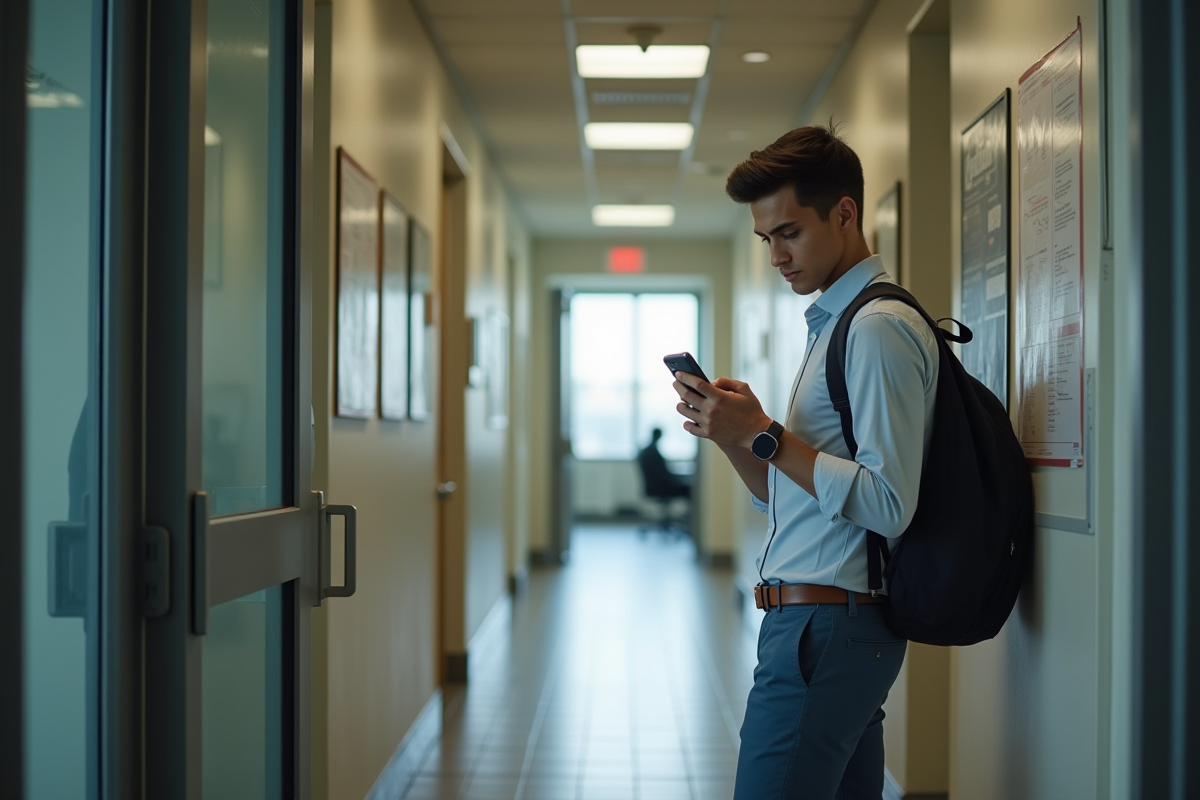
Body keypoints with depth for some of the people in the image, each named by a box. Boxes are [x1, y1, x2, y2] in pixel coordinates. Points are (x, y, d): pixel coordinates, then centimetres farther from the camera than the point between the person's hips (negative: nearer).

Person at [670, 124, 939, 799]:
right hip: (833, 627, 10)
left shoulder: (879, 328, -12)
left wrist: (764, 435, -17)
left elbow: (888, 503, -21)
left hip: (827, 630, -10)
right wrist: (732, 432, 5)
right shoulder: (834, 322, 21)